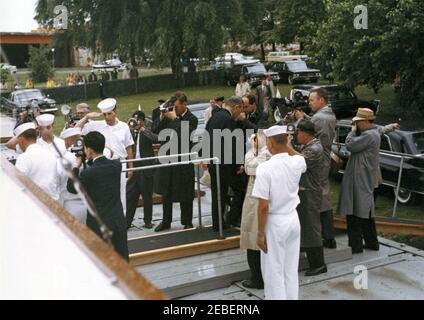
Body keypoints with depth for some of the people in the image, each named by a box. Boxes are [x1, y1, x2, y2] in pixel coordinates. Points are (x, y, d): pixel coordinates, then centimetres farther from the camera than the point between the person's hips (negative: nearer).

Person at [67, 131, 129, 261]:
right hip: (119, 222, 4)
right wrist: (91, 160, 11)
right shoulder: (117, 165, -5)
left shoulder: (88, 173, -18)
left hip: (99, 226, -4)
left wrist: (76, 166, 6)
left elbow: (72, 188, -1)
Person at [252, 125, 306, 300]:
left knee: (274, 273, 7)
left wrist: (260, 233, -11)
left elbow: (263, 207, -19)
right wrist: (285, 145, 23)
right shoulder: (297, 162, -4)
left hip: (274, 223, -6)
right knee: (291, 270, 17)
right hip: (293, 220, 6)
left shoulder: (265, 168, -20)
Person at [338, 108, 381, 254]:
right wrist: (356, 131, 3)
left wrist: (353, 131, -7)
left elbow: (350, 145, -22)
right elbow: (355, 146, 17)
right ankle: (371, 242, 27)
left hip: (359, 180, -11)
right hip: (365, 178, 11)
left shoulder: (369, 135, -19)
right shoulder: (373, 133, 14)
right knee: (366, 211, 17)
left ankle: (355, 245, 1)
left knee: (354, 212, -5)